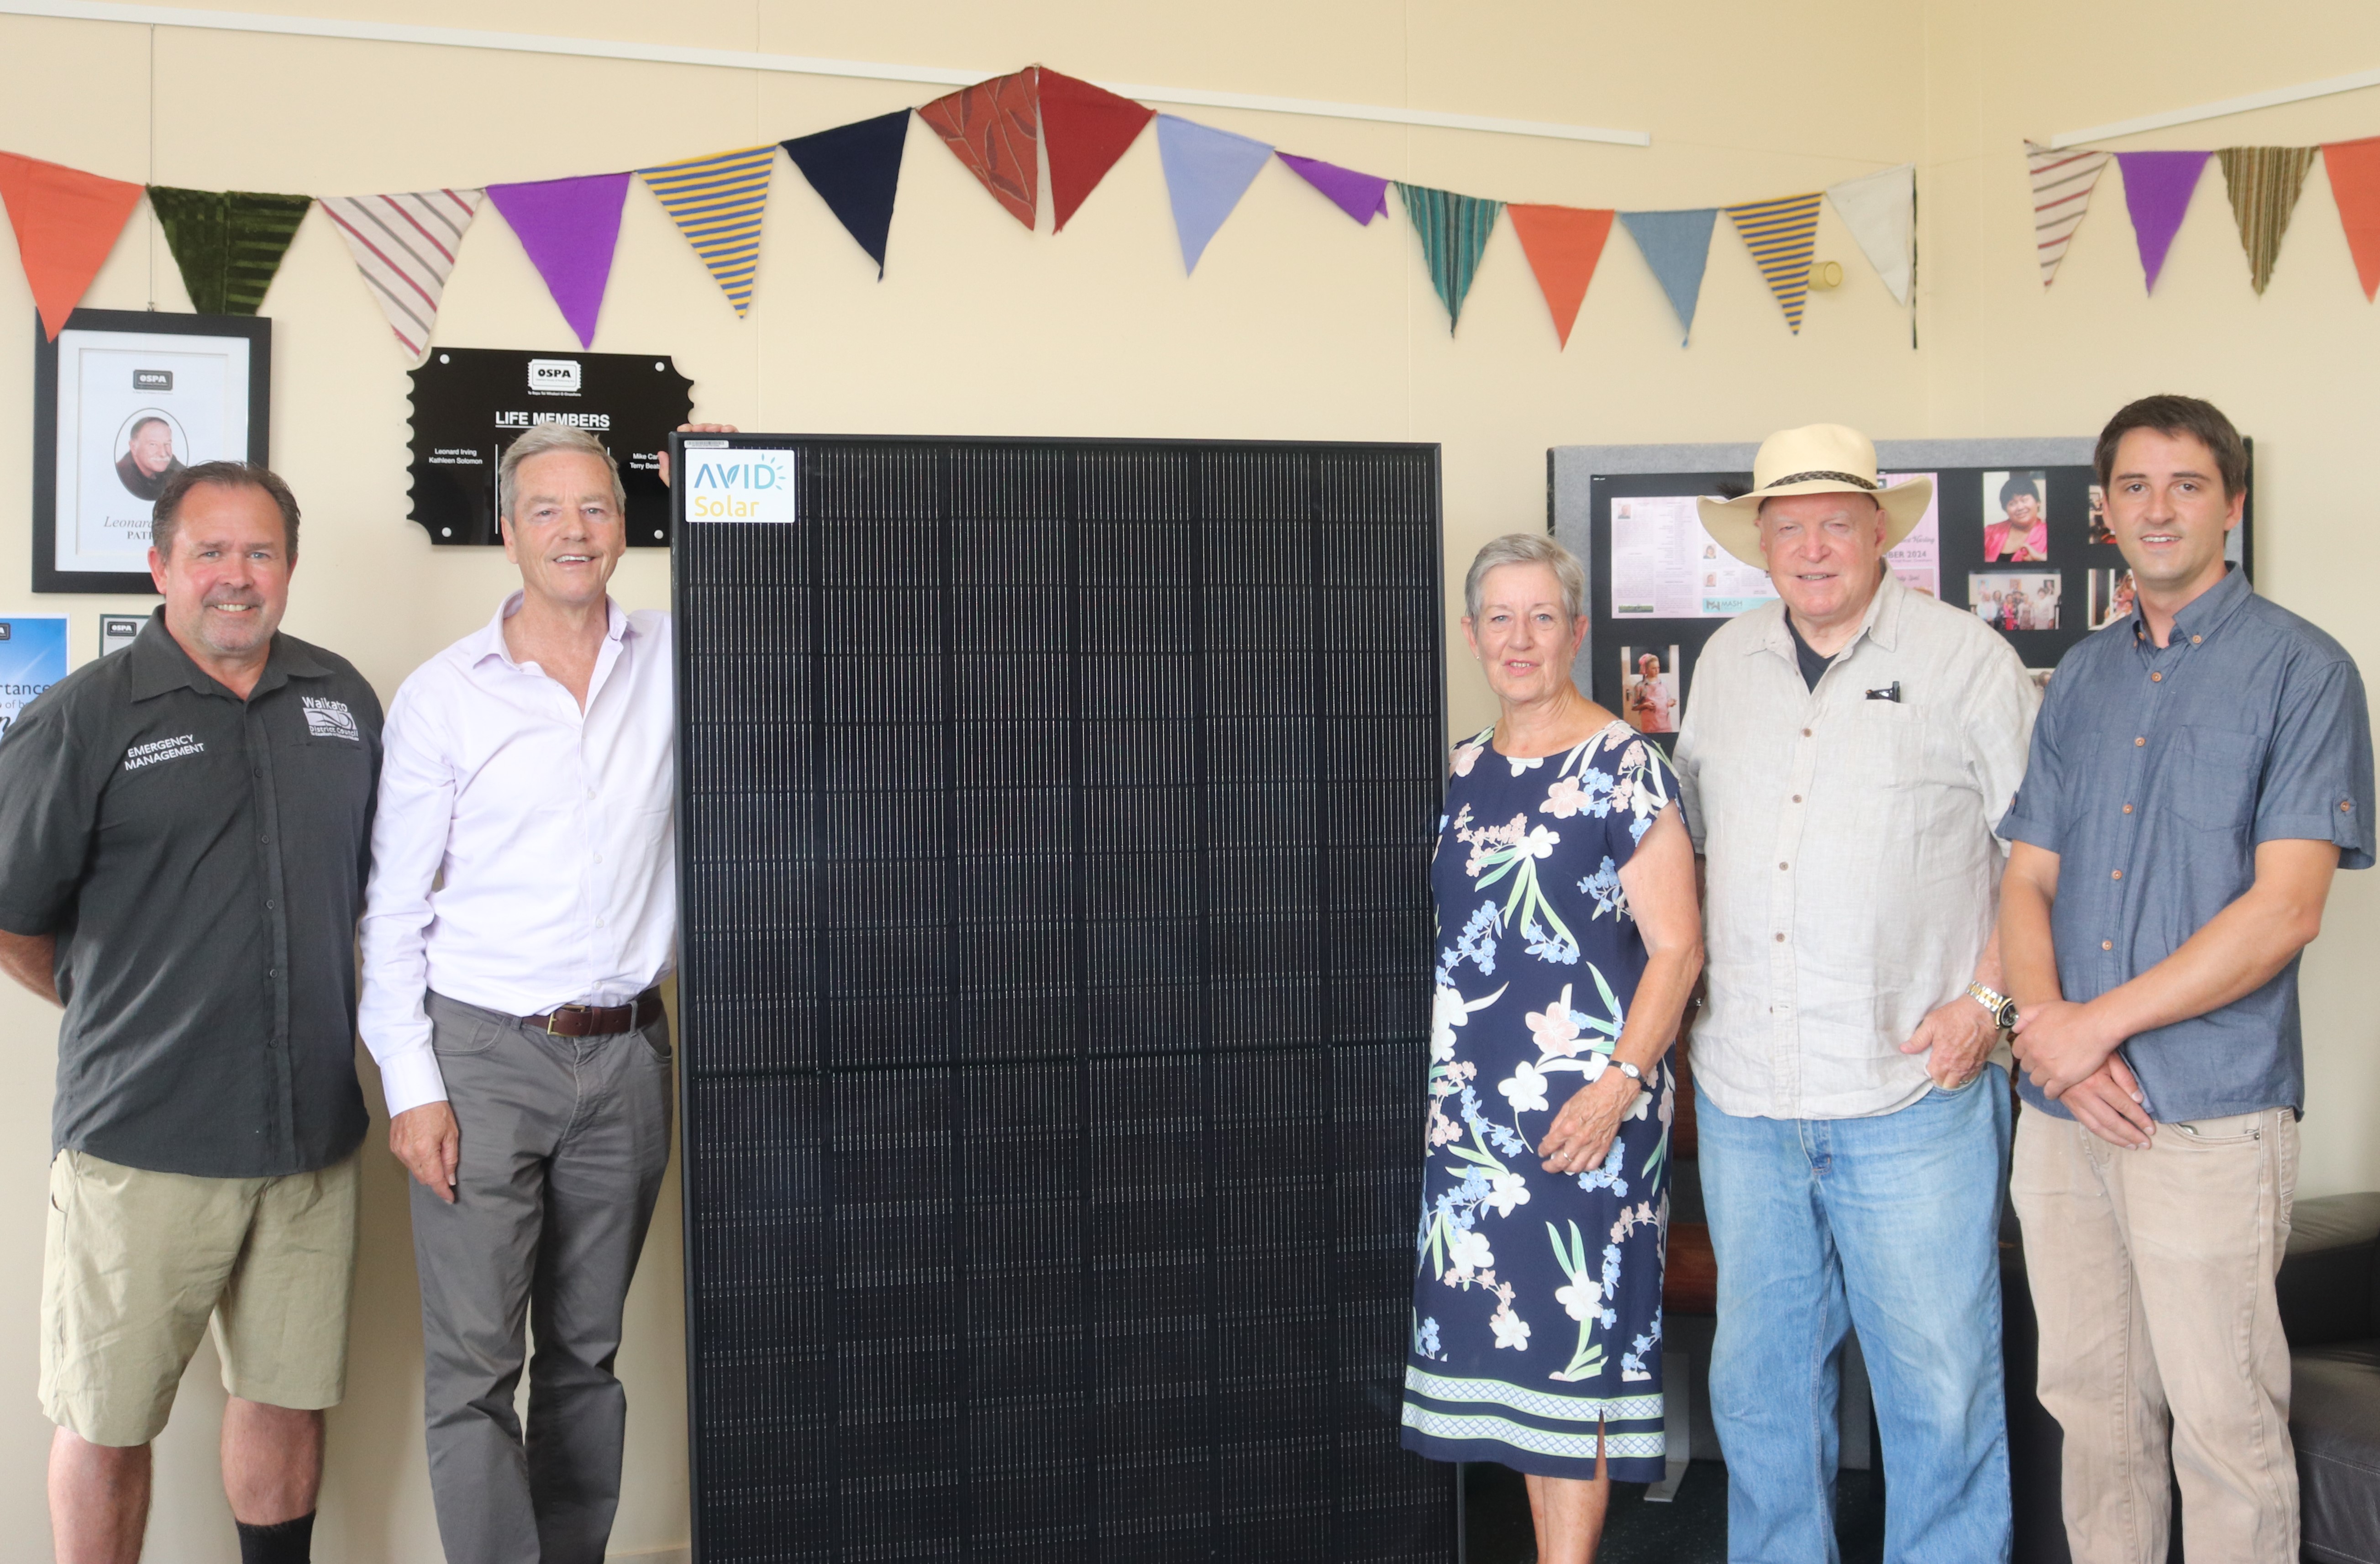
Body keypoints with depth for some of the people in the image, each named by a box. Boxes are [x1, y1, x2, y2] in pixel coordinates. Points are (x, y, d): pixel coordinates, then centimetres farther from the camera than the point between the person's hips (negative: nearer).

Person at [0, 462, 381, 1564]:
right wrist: (123, 1015, 7)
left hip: (311, 1134, 4)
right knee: (106, 1423, 8)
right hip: (143, 1144, -4)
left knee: (288, 1398, 15)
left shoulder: (343, 701, 9)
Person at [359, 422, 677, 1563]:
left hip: (625, 1053, 2)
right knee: (473, 1365, -3)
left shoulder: (674, 660, 5)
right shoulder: (443, 695, -1)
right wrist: (410, 1083, -6)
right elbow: (394, 906, 1)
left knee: (588, 1353, 12)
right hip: (482, 1052, -2)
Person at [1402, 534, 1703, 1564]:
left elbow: (1676, 948, -10)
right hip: (1472, 1101, 6)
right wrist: (1427, 1073, 15)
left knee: (1577, 1331, -3)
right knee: (1505, 1327, 9)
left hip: (1584, 1106, -6)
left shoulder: (1622, 767, -6)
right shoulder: (1461, 774, 12)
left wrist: (1618, 1084, -19)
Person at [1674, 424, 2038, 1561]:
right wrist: (1693, 972, 12)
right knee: (1758, 1376, 13)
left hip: (1912, 1095, -4)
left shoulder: (1965, 659, -2)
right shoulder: (1726, 661, 12)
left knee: (1939, 1378, 3)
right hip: (1744, 1094, 4)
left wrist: (1989, 1000, -10)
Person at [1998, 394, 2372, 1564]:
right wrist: (2049, 1027, -9)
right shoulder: (2081, 678, 12)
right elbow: (2028, 879, 9)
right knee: (2093, 1406, 15)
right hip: (2064, 1112, 5)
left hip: (2211, 1115, -5)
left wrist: (2098, 1023, -14)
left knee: (2226, 1430, 3)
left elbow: (2284, 909, -13)